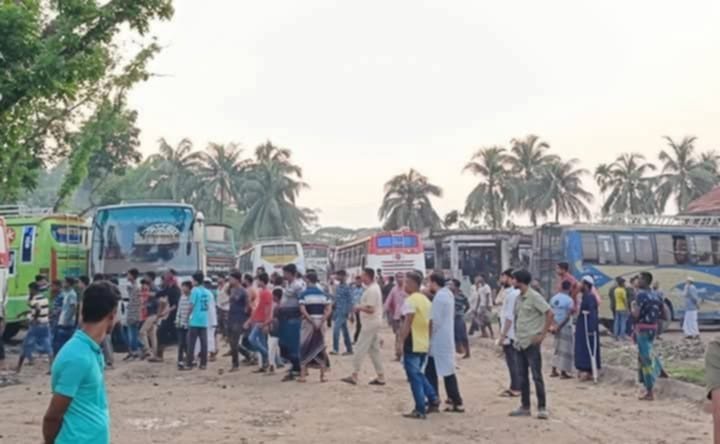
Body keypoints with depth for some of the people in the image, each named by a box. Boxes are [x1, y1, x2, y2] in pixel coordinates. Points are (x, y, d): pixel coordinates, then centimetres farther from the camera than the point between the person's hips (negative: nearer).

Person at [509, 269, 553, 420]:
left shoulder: (534, 297, -12)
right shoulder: (519, 298, 12)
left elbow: (550, 314, -16)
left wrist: (542, 334, -16)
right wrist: (516, 334, 11)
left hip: (532, 343, -8)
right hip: (520, 343, 8)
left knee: (536, 376, -5)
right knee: (522, 376, 11)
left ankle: (542, 408, 1)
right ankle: (525, 407, 19)